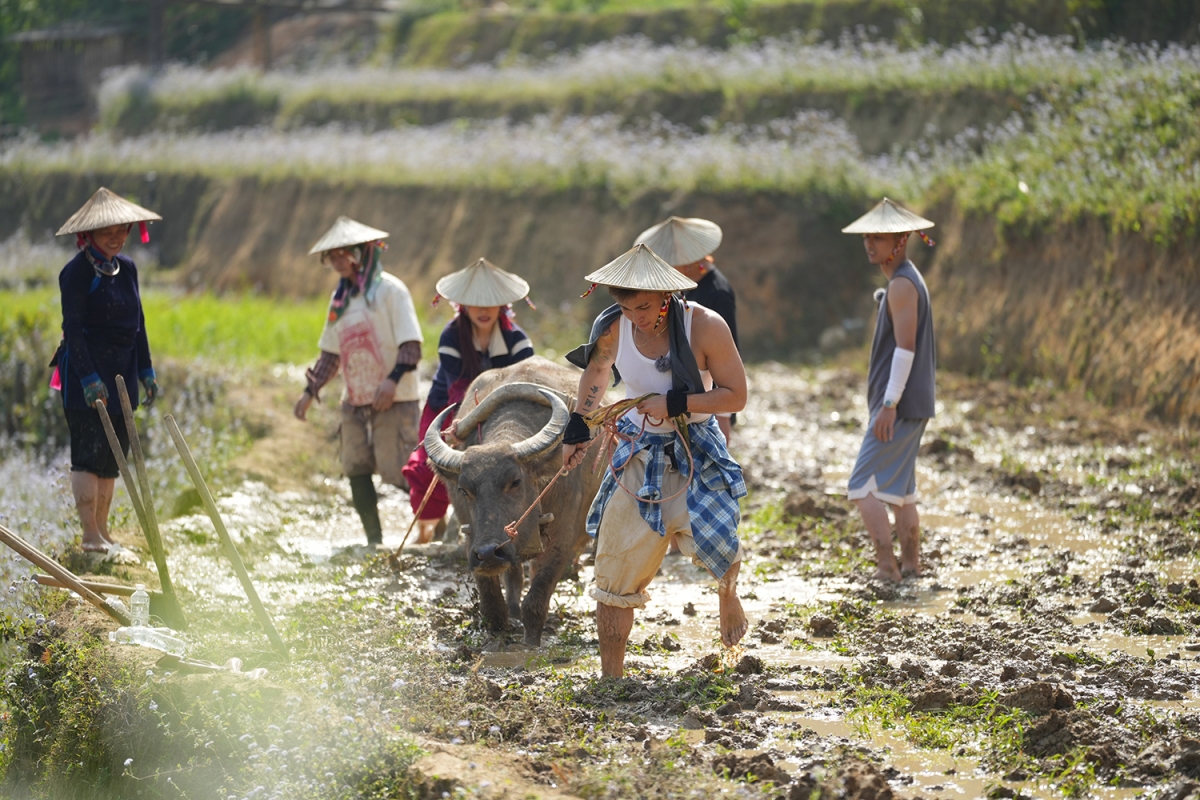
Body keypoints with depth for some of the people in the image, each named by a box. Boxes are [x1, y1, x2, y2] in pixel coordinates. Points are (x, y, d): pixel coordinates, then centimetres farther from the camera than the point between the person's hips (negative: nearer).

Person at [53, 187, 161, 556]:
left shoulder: (126, 267, 12)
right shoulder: (77, 272, -11)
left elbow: (137, 324, 17)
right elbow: (73, 329, -15)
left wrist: (146, 371, 13)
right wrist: (89, 378, -22)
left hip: (121, 374, 7)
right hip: (85, 376, -7)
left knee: (113, 455, 8)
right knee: (89, 453, -7)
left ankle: (102, 531, 14)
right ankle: (90, 536, -4)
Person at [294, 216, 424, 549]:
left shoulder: (389, 289, -8)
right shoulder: (341, 298, 14)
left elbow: (411, 345, -13)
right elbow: (331, 353, 20)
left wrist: (393, 380, -27)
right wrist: (310, 391, 11)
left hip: (394, 399, -7)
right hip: (355, 400, 7)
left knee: (400, 471, -11)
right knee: (356, 469, 3)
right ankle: (374, 541, 11)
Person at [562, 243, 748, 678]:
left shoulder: (705, 327, -18)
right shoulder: (613, 329, -8)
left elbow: (735, 397, -12)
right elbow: (597, 370, 15)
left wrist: (675, 404, -22)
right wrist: (577, 429, 17)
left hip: (698, 452, -2)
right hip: (639, 455, 2)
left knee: (714, 540, -22)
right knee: (616, 573, -3)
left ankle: (728, 594, 16)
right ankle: (611, 677, 6)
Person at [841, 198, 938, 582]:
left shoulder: (902, 285, -15)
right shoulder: (907, 281, 17)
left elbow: (905, 347, -22)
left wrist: (889, 405, -23)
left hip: (899, 407, -10)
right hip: (912, 406, 10)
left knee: (863, 486, -10)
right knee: (900, 488, 14)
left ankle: (887, 565, -13)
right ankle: (910, 565, 16)